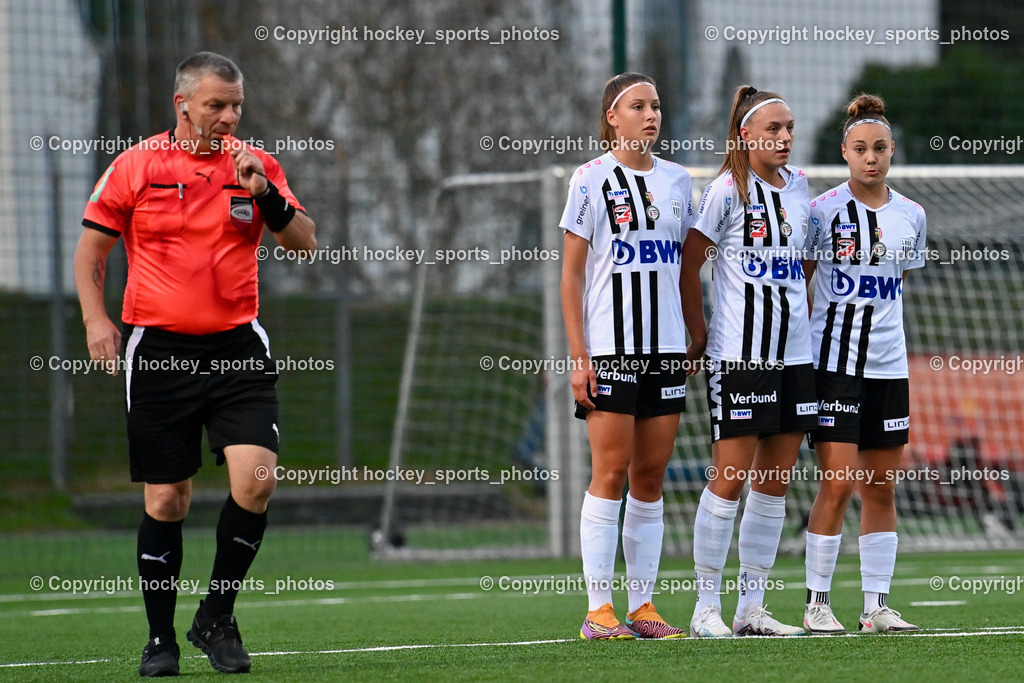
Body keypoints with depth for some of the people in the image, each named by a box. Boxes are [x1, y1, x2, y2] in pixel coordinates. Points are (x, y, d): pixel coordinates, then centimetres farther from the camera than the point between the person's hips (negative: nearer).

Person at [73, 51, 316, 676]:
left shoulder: (256, 165, 6)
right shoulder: (136, 165, 1)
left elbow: (305, 243, 2)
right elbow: (91, 246, 8)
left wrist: (266, 195, -14)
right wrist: (96, 318, -4)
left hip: (237, 346, 1)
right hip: (157, 349, -1)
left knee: (256, 477, -15)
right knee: (167, 500, 1)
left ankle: (217, 617, 3)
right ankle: (161, 638, 15)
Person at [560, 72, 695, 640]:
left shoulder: (676, 181, 12)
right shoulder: (592, 179, -1)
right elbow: (571, 274, -3)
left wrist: (695, 343, 11)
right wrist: (578, 355, -9)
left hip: (666, 348, 5)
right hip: (609, 346, -5)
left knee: (652, 477, 4)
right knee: (611, 473, -8)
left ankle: (642, 607, 8)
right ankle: (598, 611, -5)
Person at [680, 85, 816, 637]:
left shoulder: (797, 186, 11)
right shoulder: (728, 190, -6)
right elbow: (688, 266, -3)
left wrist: (810, 322, 16)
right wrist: (698, 337, -5)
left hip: (794, 353, 6)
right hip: (739, 357, -6)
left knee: (775, 483, 6)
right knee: (730, 479, -7)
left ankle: (751, 607, 12)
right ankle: (707, 606, 0)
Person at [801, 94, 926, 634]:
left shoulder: (911, 216, 7)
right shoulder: (823, 211, -5)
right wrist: (805, 345, -1)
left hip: (889, 364, 4)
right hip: (833, 363, -4)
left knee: (882, 488, 5)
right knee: (838, 483, -9)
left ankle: (877, 605, 10)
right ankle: (817, 603, -1)